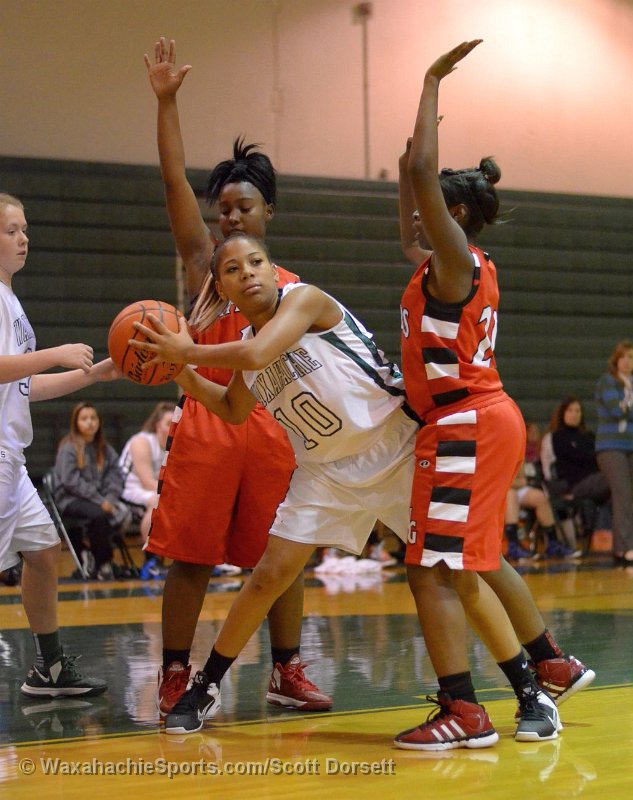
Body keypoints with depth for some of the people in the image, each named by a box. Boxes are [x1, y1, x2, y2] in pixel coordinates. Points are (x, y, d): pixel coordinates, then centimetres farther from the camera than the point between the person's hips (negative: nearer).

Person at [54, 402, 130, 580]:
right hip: (71, 499, -5)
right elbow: (71, 481, -12)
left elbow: (115, 475, 9)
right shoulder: (69, 448, -2)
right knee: (99, 514, -36)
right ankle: (103, 564, -17)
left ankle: (90, 554, -12)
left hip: (100, 498, 5)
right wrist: (99, 501, -19)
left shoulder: (104, 448, 16)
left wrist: (110, 499, -12)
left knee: (124, 512, -26)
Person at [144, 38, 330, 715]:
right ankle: (174, 678, 8)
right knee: (190, 558, -1)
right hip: (206, 424, -3)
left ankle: (287, 673, 17)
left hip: (272, 428, 3)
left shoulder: (291, 287, 14)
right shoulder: (204, 264, 6)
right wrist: (166, 101, -14)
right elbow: (174, 181, -5)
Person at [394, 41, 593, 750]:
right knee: (478, 562, 23)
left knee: (432, 571, -10)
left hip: (467, 427, -10)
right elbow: (409, 241, 35)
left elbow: (420, 172, -23)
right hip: (485, 420, 10)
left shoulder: (457, 260, -12)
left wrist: (432, 81, -16)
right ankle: (552, 668, 35)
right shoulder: (447, 266, 14)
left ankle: (463, 713, -9)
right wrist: (408, 172, 30)